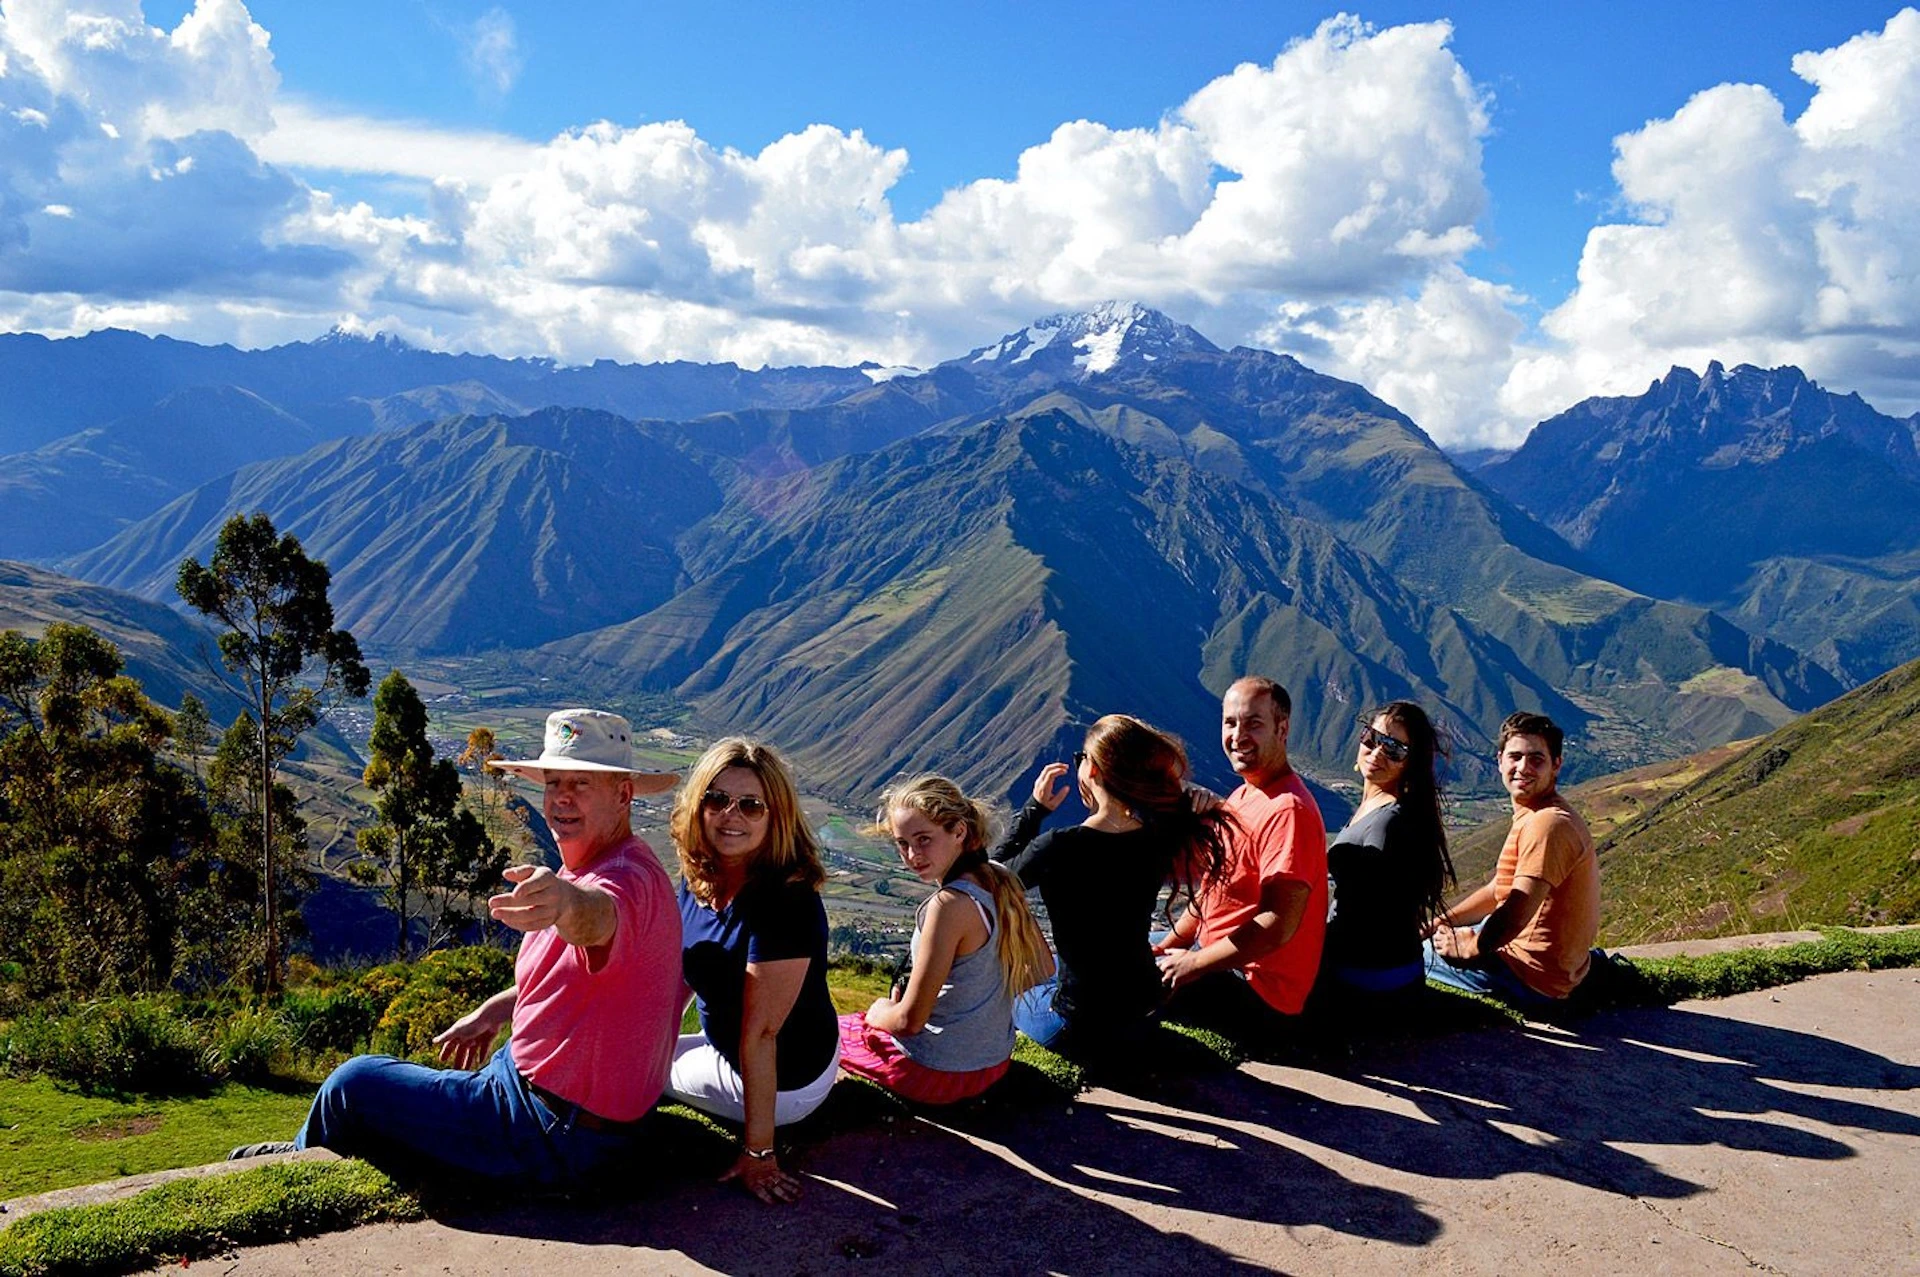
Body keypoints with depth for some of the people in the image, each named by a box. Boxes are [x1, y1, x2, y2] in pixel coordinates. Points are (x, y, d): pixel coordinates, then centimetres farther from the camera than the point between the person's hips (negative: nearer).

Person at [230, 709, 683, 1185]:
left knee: (356, 1082, 5)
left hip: (549, 1134, -10)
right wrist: (492, 1011, 30)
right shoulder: (598, 869, 10)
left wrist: (565, 902, -73)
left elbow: (600, 916, -52)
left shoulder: (628, 879, -26)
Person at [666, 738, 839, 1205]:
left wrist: (758, 1152, -27)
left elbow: (759, 1035, -32)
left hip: (783, 1082, -9)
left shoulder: (785, 903, -34)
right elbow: (679, 977, 7)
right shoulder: (699, 877, -8)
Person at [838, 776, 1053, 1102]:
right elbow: (1043, 969, 8)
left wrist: (878, 1014, -2)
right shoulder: (1001, 883, -4)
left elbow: (909, 1020, -23)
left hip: (938, 1075, -7)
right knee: (883, 1012, 35)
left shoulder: (950, 904, -27)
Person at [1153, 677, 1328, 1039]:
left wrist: (1194, 963, -19)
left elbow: (1279, 925, -27)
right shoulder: (1244, 796, 11)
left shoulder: (1287, 810, -22)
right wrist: (1169, 945, 9)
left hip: (1262, 996, -10)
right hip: (1222, 958, 10)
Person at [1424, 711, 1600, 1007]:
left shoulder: (1546, 824, -24)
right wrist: (1439, 923, 9)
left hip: (1536, 980, -10)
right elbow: (1499, 891, 19)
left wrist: (1469, 947, -13)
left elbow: (1516, 913, -30)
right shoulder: (1534, 816, 11)